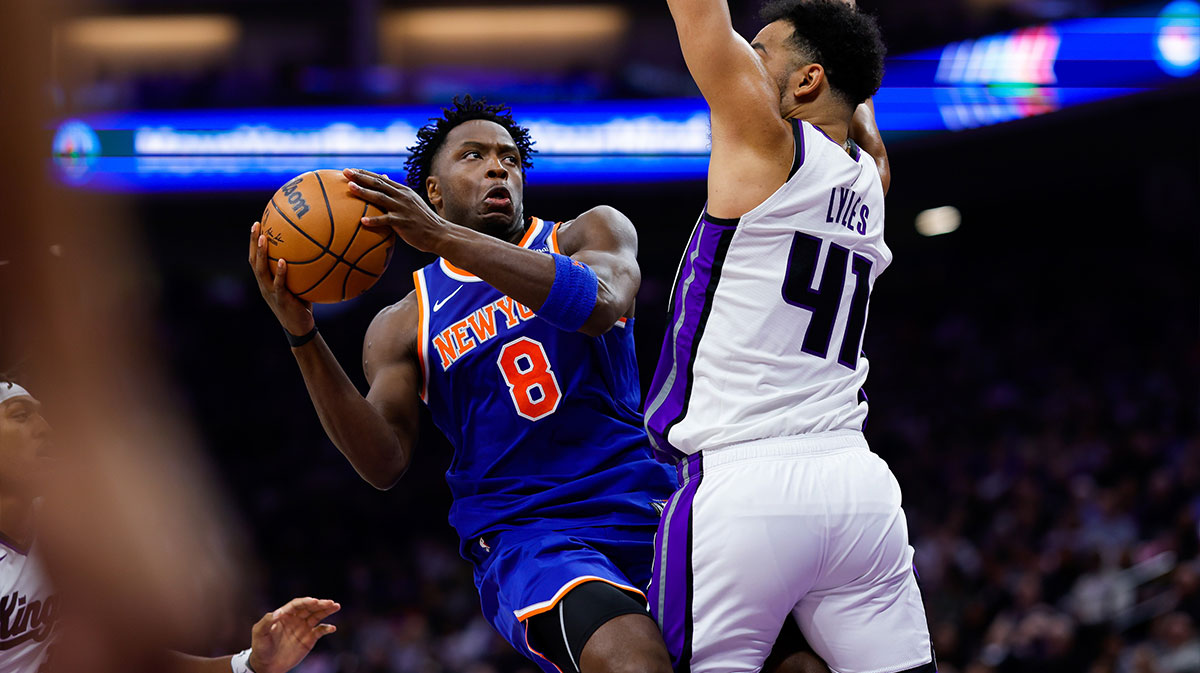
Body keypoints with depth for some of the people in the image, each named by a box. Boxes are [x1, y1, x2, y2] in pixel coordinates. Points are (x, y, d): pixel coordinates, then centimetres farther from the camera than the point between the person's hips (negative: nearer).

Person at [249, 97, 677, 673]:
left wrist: (443, 238, -23)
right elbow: (383, 465, -1)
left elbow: (599, 305, -14)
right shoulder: (403, 324, 13)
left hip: (639, 502, 2)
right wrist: (302, 336, -13)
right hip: (519, 534, -2)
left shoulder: (590, 234, 12)